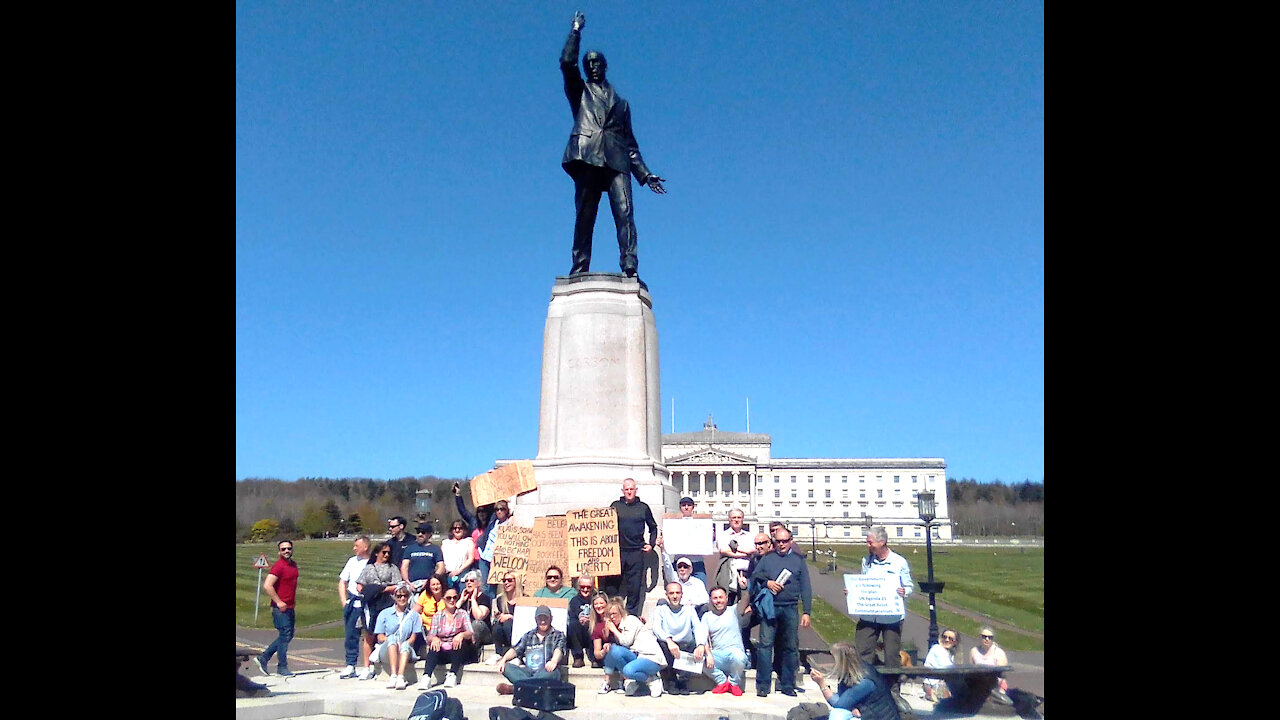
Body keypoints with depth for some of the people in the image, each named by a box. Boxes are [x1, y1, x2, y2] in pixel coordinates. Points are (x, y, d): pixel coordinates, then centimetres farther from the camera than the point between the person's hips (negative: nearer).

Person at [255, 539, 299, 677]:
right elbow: (267, 585, -24)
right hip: (280, 608, -8)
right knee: (285, 636, -3)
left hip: (289, 607, 9)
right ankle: (282, 668, 8)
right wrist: (279, 602, -20)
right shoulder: (278, 566, -14)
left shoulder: (293, 565, 12)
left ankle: (263, 658, 23)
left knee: (288, 635, 13)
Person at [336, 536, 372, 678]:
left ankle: (367, 667, 8)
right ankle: (350, 666, 12)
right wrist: (344, 601, 7)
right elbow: (342, 582, 16)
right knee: (350, 634, 4)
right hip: (352, 602, 4)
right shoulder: (352, 561, 11)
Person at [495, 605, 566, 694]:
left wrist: (554, 661, -31)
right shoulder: (528, 636, 24)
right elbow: (516, 650, 13)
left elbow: (558, 650, -6)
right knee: (506, 667, -21)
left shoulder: (558, 635, 14)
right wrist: (503, 659, -9)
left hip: (545, 671, -3)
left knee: (552, 671, -38)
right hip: (528, 671, 3)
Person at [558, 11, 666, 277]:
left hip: (616, 161, 1)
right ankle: (579, 270, -12)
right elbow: (567, 62, 7)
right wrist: (576, 30, 14)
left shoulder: (621, 103, 31)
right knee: (584, 216, -8)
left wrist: (644, 173, 15)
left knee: (624, 213, -17)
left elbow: (630, 143, 25)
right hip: (586, 157, -1)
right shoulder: (580, 92, 26)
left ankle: (630, 269, -27)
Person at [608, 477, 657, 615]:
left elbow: (653, 528, 17)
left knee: (635, 584, 2)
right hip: (618, 551, 0)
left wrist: (651, 544, 6)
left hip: (636, 551, 0)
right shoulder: (615, 506, 7)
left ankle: (632, 613, 13)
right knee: (614, 582, 1)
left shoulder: (643, 507, 8)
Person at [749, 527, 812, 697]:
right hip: (769, 608, -1)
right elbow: (754, 577, 11)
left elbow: (805, 588, 9)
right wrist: (767, 583, -8)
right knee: (765, 644, -8)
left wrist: (806, 612, 2)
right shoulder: (767, 559, 12)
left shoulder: (798, 560, 12)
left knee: (790, 647, 5)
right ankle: (763, 686, -3)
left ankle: (787, 685, 16)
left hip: (790, 609, 1)